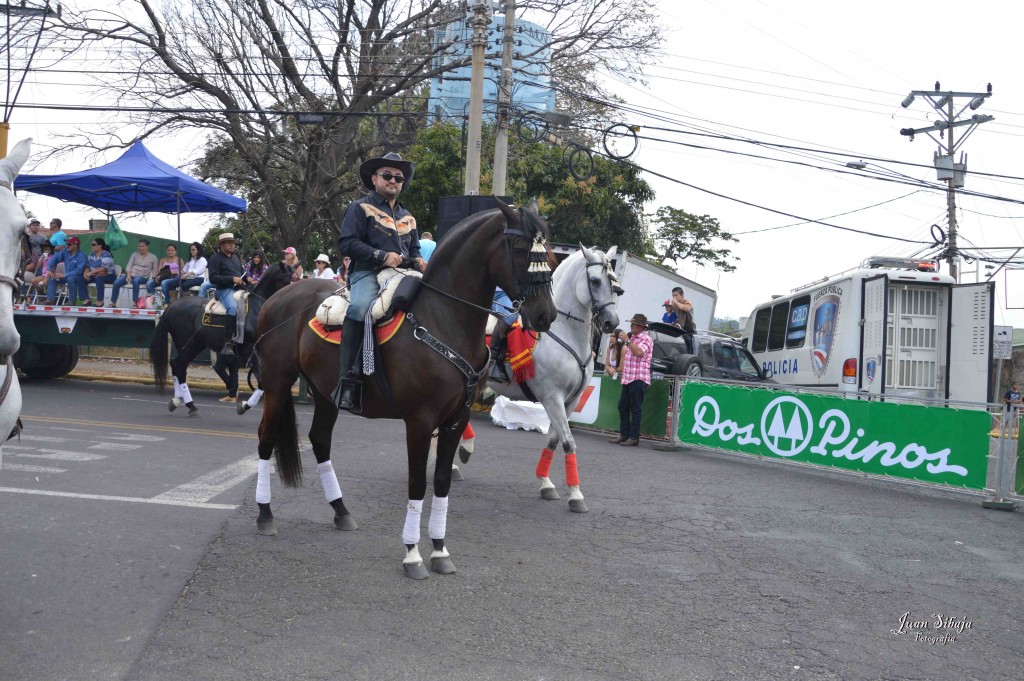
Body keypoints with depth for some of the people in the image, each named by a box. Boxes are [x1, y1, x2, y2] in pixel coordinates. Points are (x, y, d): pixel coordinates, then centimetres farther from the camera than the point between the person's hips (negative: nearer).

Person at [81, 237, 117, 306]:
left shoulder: (106, 255, -15)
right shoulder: (91, 255, 10)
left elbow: (104, 268, -26)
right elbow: (88, 266, 10)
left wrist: (91, 272, -28)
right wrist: (86, 273, -14)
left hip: (109, 276, -8)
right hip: (95, 276, 8)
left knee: (99, 277, -38)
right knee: (82, 278, -13)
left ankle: (100, 301, -36)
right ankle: (87, 300, -11)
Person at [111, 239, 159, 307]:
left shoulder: (153, 257, 9)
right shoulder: (135, 254, 15)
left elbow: (155, 270, 8)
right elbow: (129, 266, 8)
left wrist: (151, 279, -10)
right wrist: (128, 275, -10)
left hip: (143, 277, -3)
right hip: (131, 274, 3)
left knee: (136, 280, -41)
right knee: (116, 283, -22)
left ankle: (134, 303, -38)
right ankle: (113, 303, -12)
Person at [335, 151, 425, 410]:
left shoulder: (407, 217, 26)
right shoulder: (360, 208, 7)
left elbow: (414, 249, 34)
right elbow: (346, 244, -5)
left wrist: (418, 260, 8)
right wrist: (381, 256, -14)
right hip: (368, 273, -6)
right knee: (359, 307, -36)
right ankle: (349, 379, -36)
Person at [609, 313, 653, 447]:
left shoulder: (646, 339, -6)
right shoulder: (632, 338, 21)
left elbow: (639, 352, -25)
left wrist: (627, 341, -19)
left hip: (639, 379, -9)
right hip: (627, 378, 9)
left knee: (635, 408, -7)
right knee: (623, 406, 8)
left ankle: (633, 437, -5)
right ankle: (623, 435, 15)